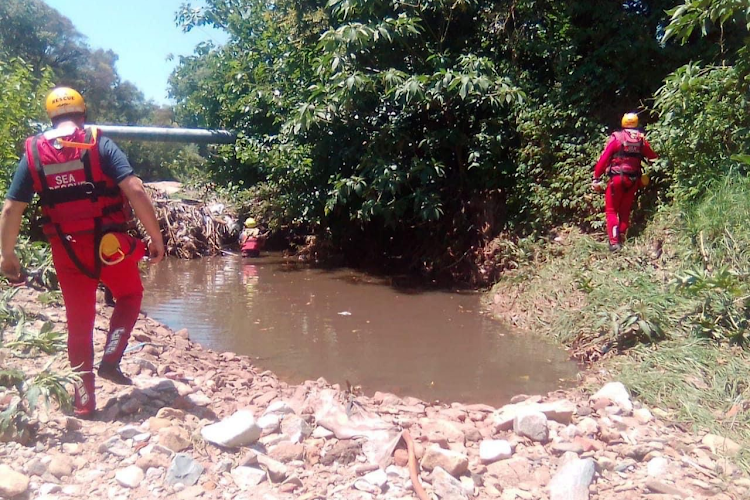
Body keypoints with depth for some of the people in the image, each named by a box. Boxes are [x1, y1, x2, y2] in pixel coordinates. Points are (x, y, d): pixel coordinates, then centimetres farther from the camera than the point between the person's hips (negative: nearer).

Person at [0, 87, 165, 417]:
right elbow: (135, 191, -14)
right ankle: (111, 359, 9)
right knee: (130, 295, 24)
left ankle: (84, 395, 20)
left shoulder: (33, 153, 5)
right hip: (110, 244, -2)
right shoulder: (100, 144, -3)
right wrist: (156, 237, -8)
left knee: (79, 320, 15)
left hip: (67, 250, 3)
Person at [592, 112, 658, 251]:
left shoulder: (616, 137, -5)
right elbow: (653, 157, 10)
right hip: (633, 180, 3)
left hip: (617, 178, -3)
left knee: (611, 210, 4)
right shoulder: (641, 139, 4)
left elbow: (603, 159, -9)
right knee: (625, 211, 15)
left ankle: (614, 242, -8)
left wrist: (596, 178, -5)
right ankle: (621, 240, 17)